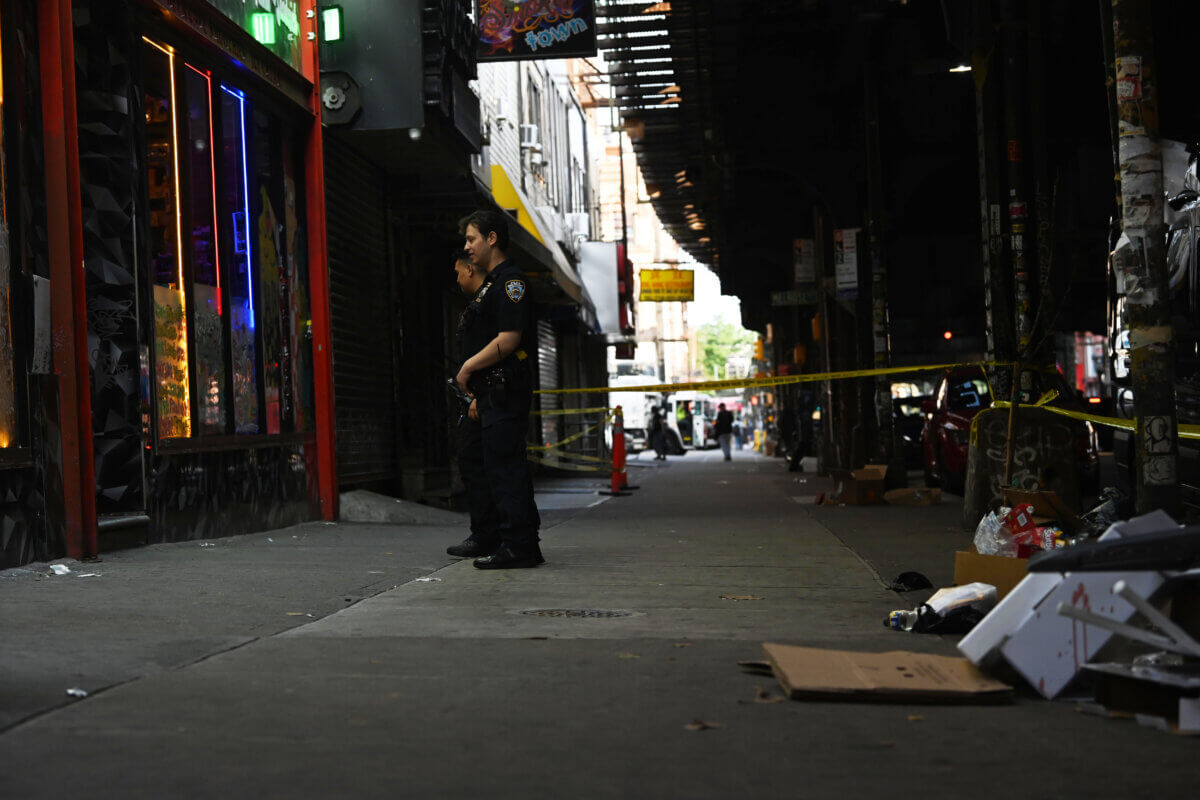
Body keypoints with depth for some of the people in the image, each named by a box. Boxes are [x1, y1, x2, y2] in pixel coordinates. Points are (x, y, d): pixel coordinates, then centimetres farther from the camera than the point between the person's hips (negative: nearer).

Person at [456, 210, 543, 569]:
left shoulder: (510, 280, -12)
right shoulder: (495, 282, 21)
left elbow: (507, 340, -20)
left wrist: (468, 367, -11)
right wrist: (478, 390, 18)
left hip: (506, 388, -10)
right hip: (496, 389, 10)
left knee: (504, 466, -9)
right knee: (507, 468, 12)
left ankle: (517, 546, -7)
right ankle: (526, 545, 16)